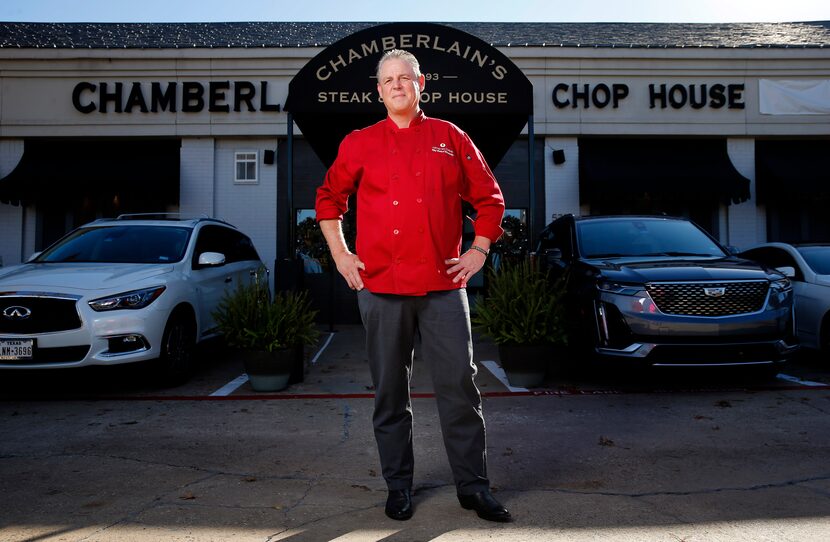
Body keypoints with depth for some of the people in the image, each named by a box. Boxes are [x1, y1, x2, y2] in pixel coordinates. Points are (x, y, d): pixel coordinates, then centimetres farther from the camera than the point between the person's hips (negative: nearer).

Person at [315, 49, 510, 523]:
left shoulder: (451, 138, 9)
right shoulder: (360, 144, 9)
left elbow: (490, 198, 13)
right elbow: (329, 199, 17)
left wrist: (479, 251, 5)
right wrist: (340, 254, 8)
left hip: (443, 284, 0)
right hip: (381, 285, 1)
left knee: (460, 384, 0)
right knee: (390, 390, 7)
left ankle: (474, 486, 15)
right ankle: (399, 486, 23)